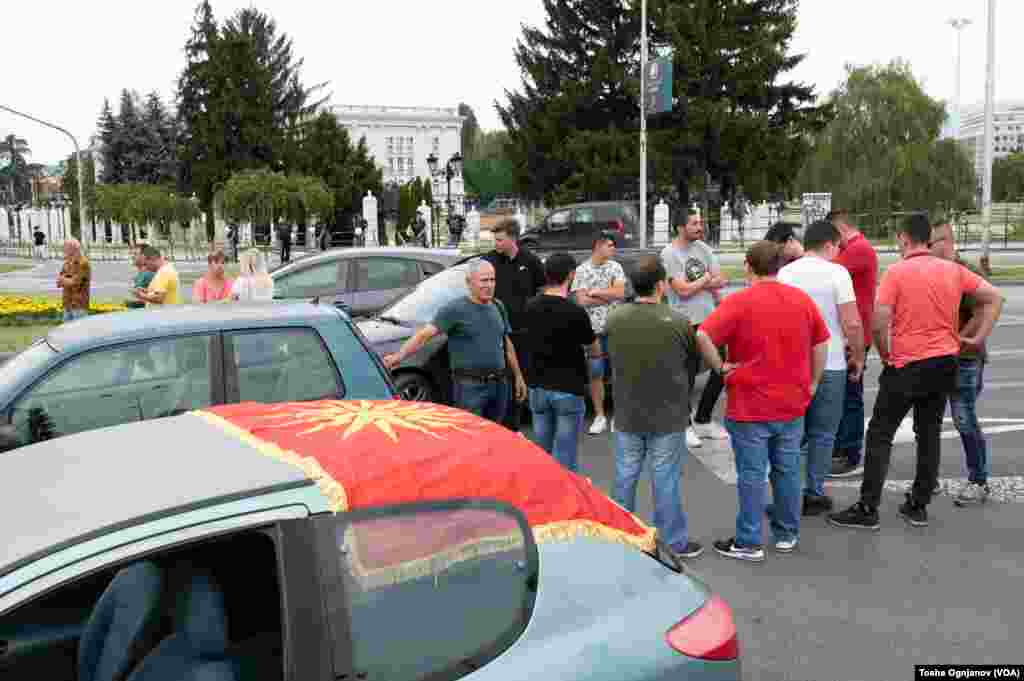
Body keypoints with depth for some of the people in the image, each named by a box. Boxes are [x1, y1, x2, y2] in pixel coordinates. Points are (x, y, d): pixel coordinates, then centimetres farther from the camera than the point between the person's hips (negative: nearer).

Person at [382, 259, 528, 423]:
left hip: (500, 385, 6)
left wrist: (518, 376, 20)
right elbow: (425, 334, -18)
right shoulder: (455, 309, -9)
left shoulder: (498, 307, 12)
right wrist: (399, 355, -31)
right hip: (470, 386, -6)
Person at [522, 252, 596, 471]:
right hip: (568, 389, -5)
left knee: (542, 452, 16)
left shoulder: (530, 308, -2)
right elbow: (593, 348, -3)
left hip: (537, 387, 5)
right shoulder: (575, 312, -16)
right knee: (564, 456, 1)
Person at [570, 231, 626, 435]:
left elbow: (620, 292, -6)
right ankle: (599, 416, 15)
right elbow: (581, 300, -9)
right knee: (595, 373, 4)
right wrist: (609, 295, -5)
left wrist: (595, 292, -8)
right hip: (593, 329, -1)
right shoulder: (581, 270, 0)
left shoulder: (615, 267, 6)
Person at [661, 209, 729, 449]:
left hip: (710, 318, 7)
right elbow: (683, 290, -17)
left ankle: (702, 421, 25)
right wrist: (707, 279, -3)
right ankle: (684, 426, 16)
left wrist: (697, 284, -11)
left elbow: (721, 281, 5)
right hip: (687, 322, -7)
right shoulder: (669, 254, -9)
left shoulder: (703, 248, 11)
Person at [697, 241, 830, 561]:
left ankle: (749, 543, 10)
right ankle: (787, 535, 28)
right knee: (787, 470, 16)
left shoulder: (739, 301, -13)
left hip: (749, 406, -5)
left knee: (752, 475, 2)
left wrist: (720, 367, -11)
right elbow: (821, 344, 9)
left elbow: (702, 337, -23)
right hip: (792, 403, 5)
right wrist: (812, 383, 16)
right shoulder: (802, 299, 3)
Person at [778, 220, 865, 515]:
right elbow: (851, 324, -14)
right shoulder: (836, 273, -11)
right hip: (829, 366, -4)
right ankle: (813, 494, 14)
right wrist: (858, 357, 0)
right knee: (822, 434, 8)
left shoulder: (784, 273, 3)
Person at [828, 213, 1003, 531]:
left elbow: (879, 324, -18)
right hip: (945, 362, 5)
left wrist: (886, 355, -2)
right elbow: (993, 297, 11)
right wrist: (978, 338, 11)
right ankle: (919, 505, 21)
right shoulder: (953, 270, 4)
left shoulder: (896, 271, -12)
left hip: (907, 365, -5)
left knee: (880, 434, 2)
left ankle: (867, 509, 3)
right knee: (930, 433, 15)